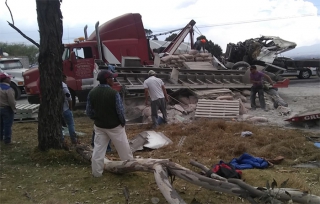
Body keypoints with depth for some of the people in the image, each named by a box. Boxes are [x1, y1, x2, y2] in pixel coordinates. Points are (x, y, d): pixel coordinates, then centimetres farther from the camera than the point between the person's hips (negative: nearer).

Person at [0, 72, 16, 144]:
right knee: (7, 125, 0)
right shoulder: (8, 89, -22)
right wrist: (13, 108, -9)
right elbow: (11, 101, -23)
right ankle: (7, 140, 5)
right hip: (7, 109, -8)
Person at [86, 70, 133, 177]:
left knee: (98, 148, 12)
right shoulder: (114, 93, -21)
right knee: (123, 147, 13)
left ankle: (96, 172, 18)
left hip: (99, 126, 4)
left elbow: (88, 111, 1)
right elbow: (120, 110, -18)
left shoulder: (92, 92, -5)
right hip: (114, 126, -4)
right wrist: (123, 122, -1)